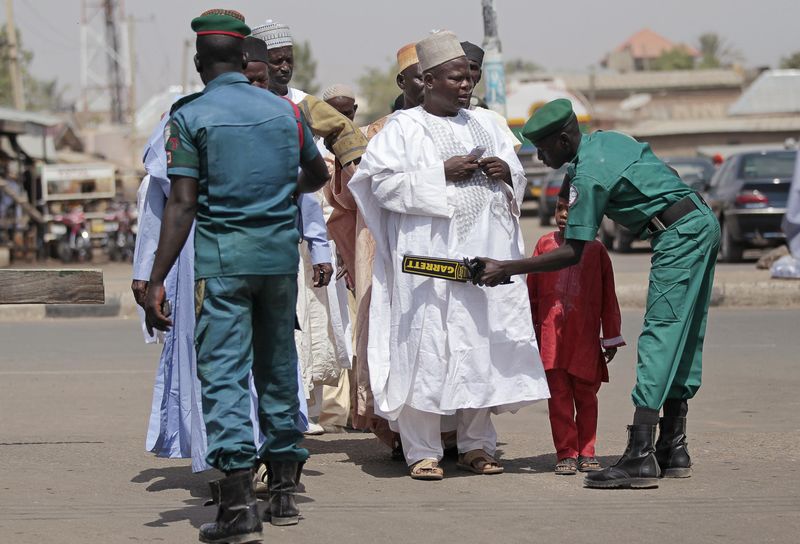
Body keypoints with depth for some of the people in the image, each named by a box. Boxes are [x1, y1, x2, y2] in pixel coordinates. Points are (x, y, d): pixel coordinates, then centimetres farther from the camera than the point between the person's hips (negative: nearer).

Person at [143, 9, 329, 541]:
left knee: (224, 372, -6)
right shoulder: (284, 111, 9)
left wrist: (157, 281, -12)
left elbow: (182, 205, -12)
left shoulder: (191, 117, -5)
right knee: (278, 367, 16)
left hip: (222, 257, -4)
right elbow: (318, 175, 25)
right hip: (281, 252, 4)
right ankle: (284, 490, 24)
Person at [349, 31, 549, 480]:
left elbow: (518, 181, 22)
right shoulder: (404, 128, 0)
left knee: (482, 347, 5)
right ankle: (423, 452, 0)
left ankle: (477, 445, 14)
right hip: (428, 256, -5)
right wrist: (442, 173, -15)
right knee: (427, 348, -6)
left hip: (483, 253, 5)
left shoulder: (484, 125, 16)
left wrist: (506, 172, -2)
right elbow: (384, 182, -10)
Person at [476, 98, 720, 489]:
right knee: (684, 340, 11)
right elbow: (668, 176, 22)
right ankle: (673, 449, 15)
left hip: (678, 236, -10)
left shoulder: (588, 175, -16)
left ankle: (640, 457, -20)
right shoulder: (608, 139, 12)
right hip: (703, 220, 10)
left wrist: (506, 269, -20)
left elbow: (572, 253, -19)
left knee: (659, 335, -14)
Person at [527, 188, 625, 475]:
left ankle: (586, 452, 14)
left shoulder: (596, 250, 2)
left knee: (586, 395, 6)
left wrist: (612, 337, 7)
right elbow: (532, 289, 9)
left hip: (585, 337, 0)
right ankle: (566, 453, 4)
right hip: (552, 334, 0)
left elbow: (608, 297, 6)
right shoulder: (545, 243, 4)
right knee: (558, 395, -1)